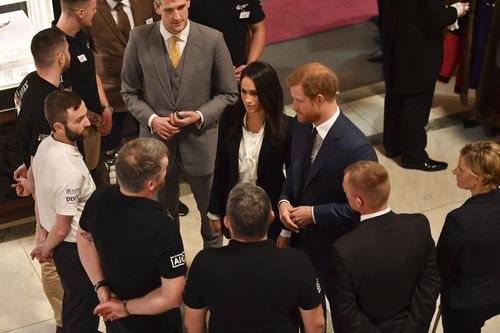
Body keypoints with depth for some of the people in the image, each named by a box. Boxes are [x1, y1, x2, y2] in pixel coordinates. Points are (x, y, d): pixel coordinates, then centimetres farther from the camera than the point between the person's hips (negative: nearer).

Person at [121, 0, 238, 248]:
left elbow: (228, 93, -1)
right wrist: (152, 119, -14)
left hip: (200, 140, 0)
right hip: (157, 140, 1)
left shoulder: (212, 39, -11)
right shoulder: (139, 39, -8)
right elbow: (130, 92, 2)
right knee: (163, 212, 18)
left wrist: (201, 115, -15)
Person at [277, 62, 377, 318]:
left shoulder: (356, 148, -29)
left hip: (336, 249, -6)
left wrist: (314, 214, -21)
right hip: (301, 239, 6)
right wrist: (284, 201, -9)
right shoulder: (301, 125, -6)